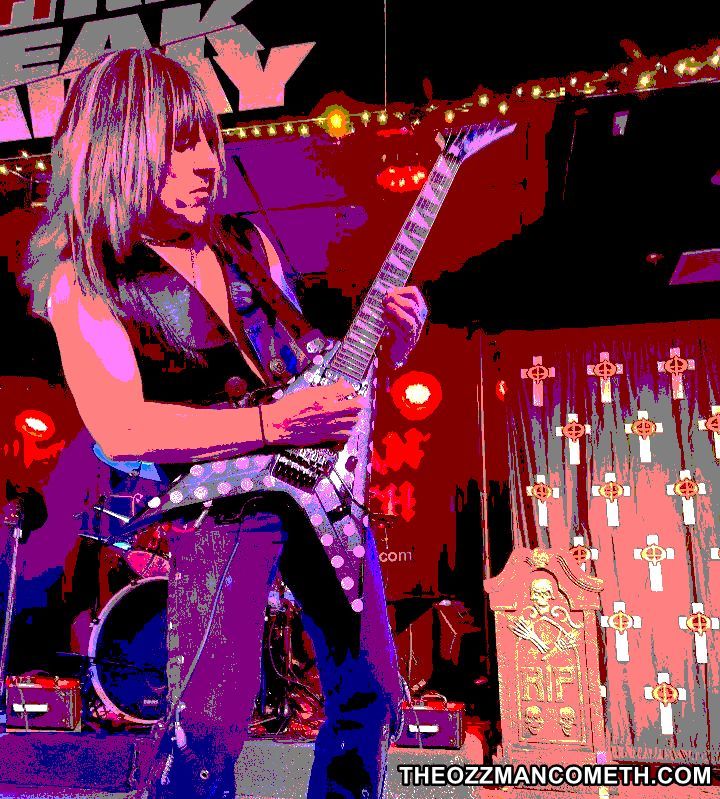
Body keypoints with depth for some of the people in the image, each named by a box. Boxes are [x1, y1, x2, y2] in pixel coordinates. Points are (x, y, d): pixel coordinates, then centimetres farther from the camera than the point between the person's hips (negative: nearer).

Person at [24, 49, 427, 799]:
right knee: (211, 724, -10)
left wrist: (388, 345, 0)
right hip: (221, 500, -5)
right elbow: (120, 429, -20)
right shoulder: (84, 281, -6)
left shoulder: (246, 245, 11)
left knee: (371, 692, 13)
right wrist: (270, 425, -24)